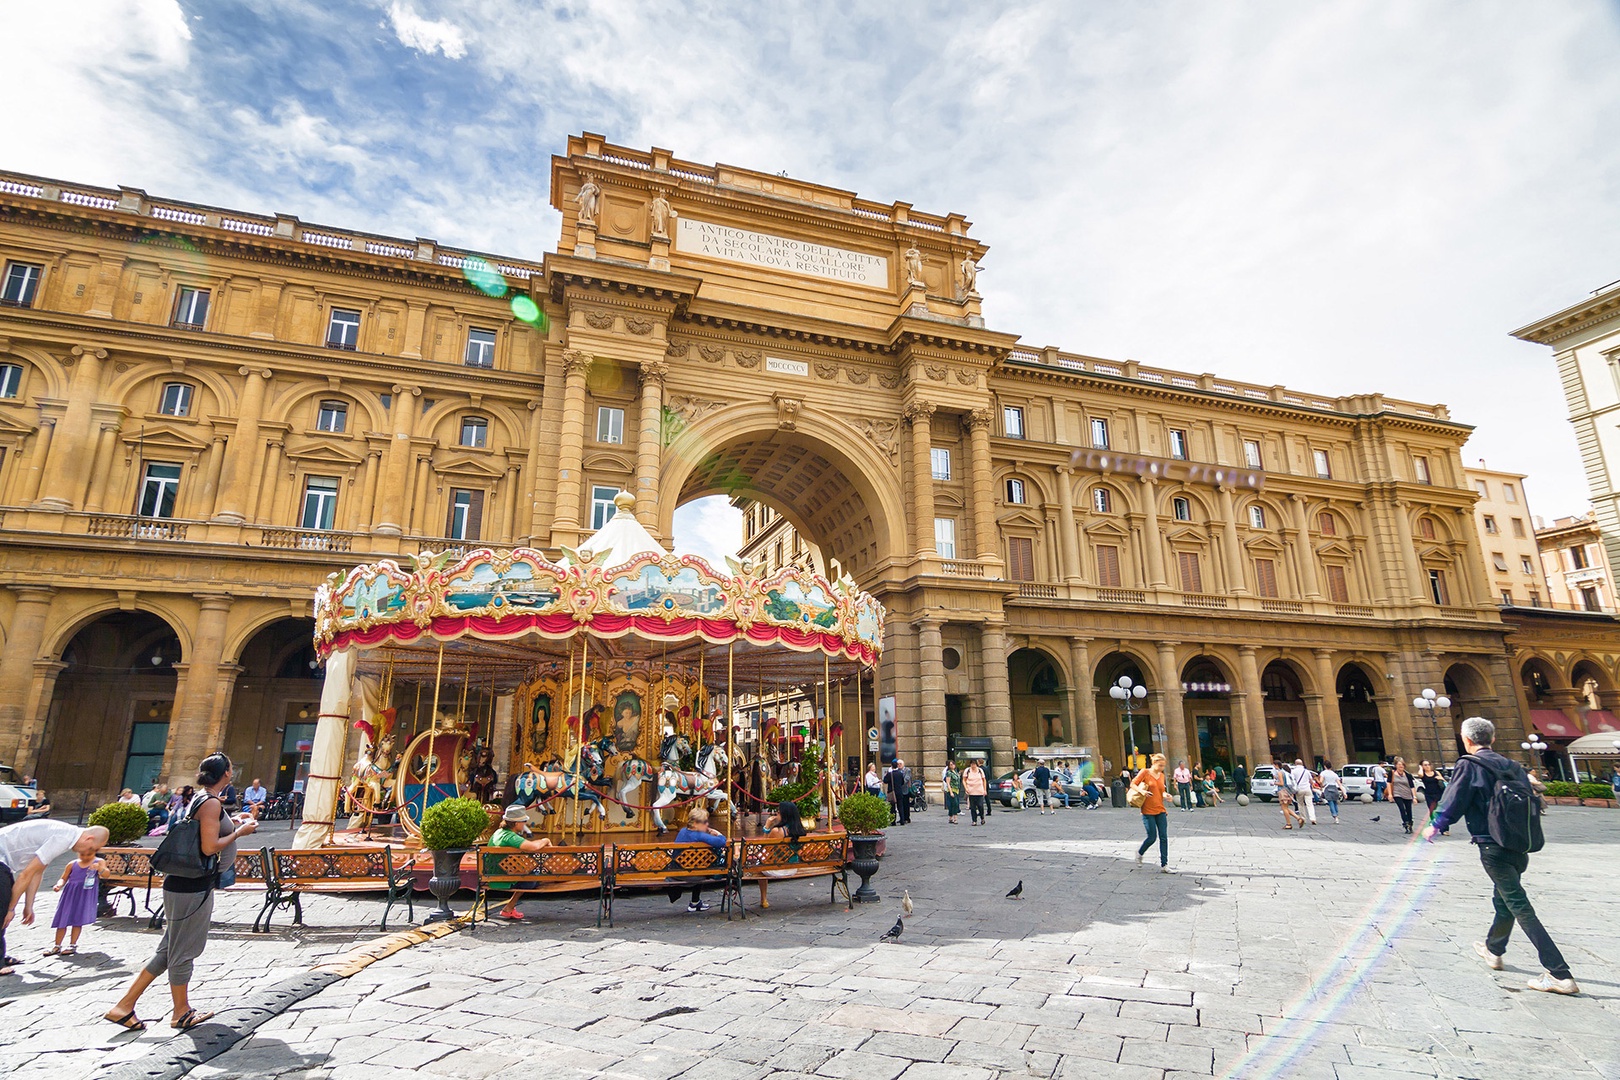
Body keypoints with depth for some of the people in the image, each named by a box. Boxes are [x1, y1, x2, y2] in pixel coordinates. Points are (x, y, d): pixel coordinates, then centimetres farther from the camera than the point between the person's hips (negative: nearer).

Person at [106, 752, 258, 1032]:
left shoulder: (199, 799, 12)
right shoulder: (212, 803, -19)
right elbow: (210, 847, -23)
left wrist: (231, 822, 21)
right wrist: (240, 832, -10)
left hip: (184, 884, 10)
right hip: (193, 887, -10)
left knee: (171, 948, 18)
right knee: (184, 950, 5)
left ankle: (124, 1006, 23)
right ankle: (182, 1013, 19)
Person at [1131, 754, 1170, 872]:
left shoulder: (1162, 775, 11)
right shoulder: (1145, 772, -5)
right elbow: (1133, 784, -4)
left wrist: (1166, 795, 2)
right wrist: (1141, 790, -22)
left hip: (1160, 810, 5)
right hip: (1148, 811, -5)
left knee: (1164, 838, 0)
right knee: (1152, 837, -4)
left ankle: (1164, 865, 5)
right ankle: (1139, 853, 24)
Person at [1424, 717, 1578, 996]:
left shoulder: (1469, 765, -12)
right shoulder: (1511, 766, 7)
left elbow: (1454, 801, -13)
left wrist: (1434, 826, 2)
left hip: (1493, 848, -8)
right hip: (1518, 846, 8)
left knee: (1520, 907, -5)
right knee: (1504, 900, 22)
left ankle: (1560, 974, -8)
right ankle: (1493, 950, 40)